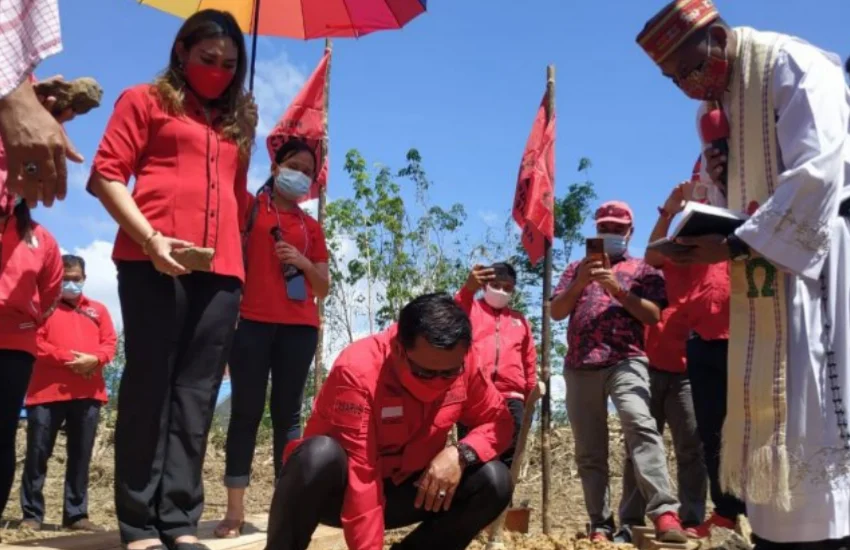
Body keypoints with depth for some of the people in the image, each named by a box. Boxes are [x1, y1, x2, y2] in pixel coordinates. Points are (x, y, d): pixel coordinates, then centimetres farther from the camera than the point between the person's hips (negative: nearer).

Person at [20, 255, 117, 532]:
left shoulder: (98, 310, 18)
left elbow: (109, 343, 11)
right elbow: (34, 341, -4)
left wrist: (94, 359, -10)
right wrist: (67, 357, -14)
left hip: (88, 393, 3)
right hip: (47, 391, -3)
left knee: (81, 456, 4)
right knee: (38, 452, -1)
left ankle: (76, 514, 8)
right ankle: (32, 514, 7)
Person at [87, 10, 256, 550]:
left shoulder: (236, 122, 26)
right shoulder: (146, 101, 11)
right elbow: (105, 175, 1)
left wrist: (238, 264, 14)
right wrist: (149, 238, -13)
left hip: (220, 270, 5)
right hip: (154, 262, -4)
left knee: (196, 393, 0)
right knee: (149, 383, -5)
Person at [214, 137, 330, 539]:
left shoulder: (311, 227, 19)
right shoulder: (250, 207, 10)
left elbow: (324, 288, 16)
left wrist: (303, 262, 0)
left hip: (299, 326, 3)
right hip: (252, 320, -3)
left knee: (288, 413, 3)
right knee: (246, 411, -4)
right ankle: (235, 509, 0)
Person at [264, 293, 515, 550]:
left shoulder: (461, 363, -14)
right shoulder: (357, 370, -29)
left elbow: (498, 421, -4)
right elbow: (360, 478, -31)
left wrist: (461, 454, -24)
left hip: (404, 491, 5)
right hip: (338, 491, -4)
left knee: (494, 480, -17)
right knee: (319, 455, -38)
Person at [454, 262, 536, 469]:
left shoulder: (519, 320, 23)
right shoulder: (470, 308, 12)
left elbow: (529, 362, 25)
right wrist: (468, 289, -30)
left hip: (511, 399, 3)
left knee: (507, 463, 3)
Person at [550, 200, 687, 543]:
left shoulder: (642, 270, 17)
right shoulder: (578, 268, 24)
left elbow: (654, 315, 4)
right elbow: (556, 312, 13)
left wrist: (618, 290, -8)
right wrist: (580, 283, -4)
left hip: (626, 361, -3)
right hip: (580, 366, 4)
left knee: (641, 426, -28)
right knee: (589, 452, 2)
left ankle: (665, 514, -35)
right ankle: (601, 526, 6)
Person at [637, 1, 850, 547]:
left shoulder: (793, 66, -8)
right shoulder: (719, 101, 16)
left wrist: (734, 243, -20)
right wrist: (722, 179, -2)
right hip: (765, 270, 8)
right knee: (768, 401, 5)